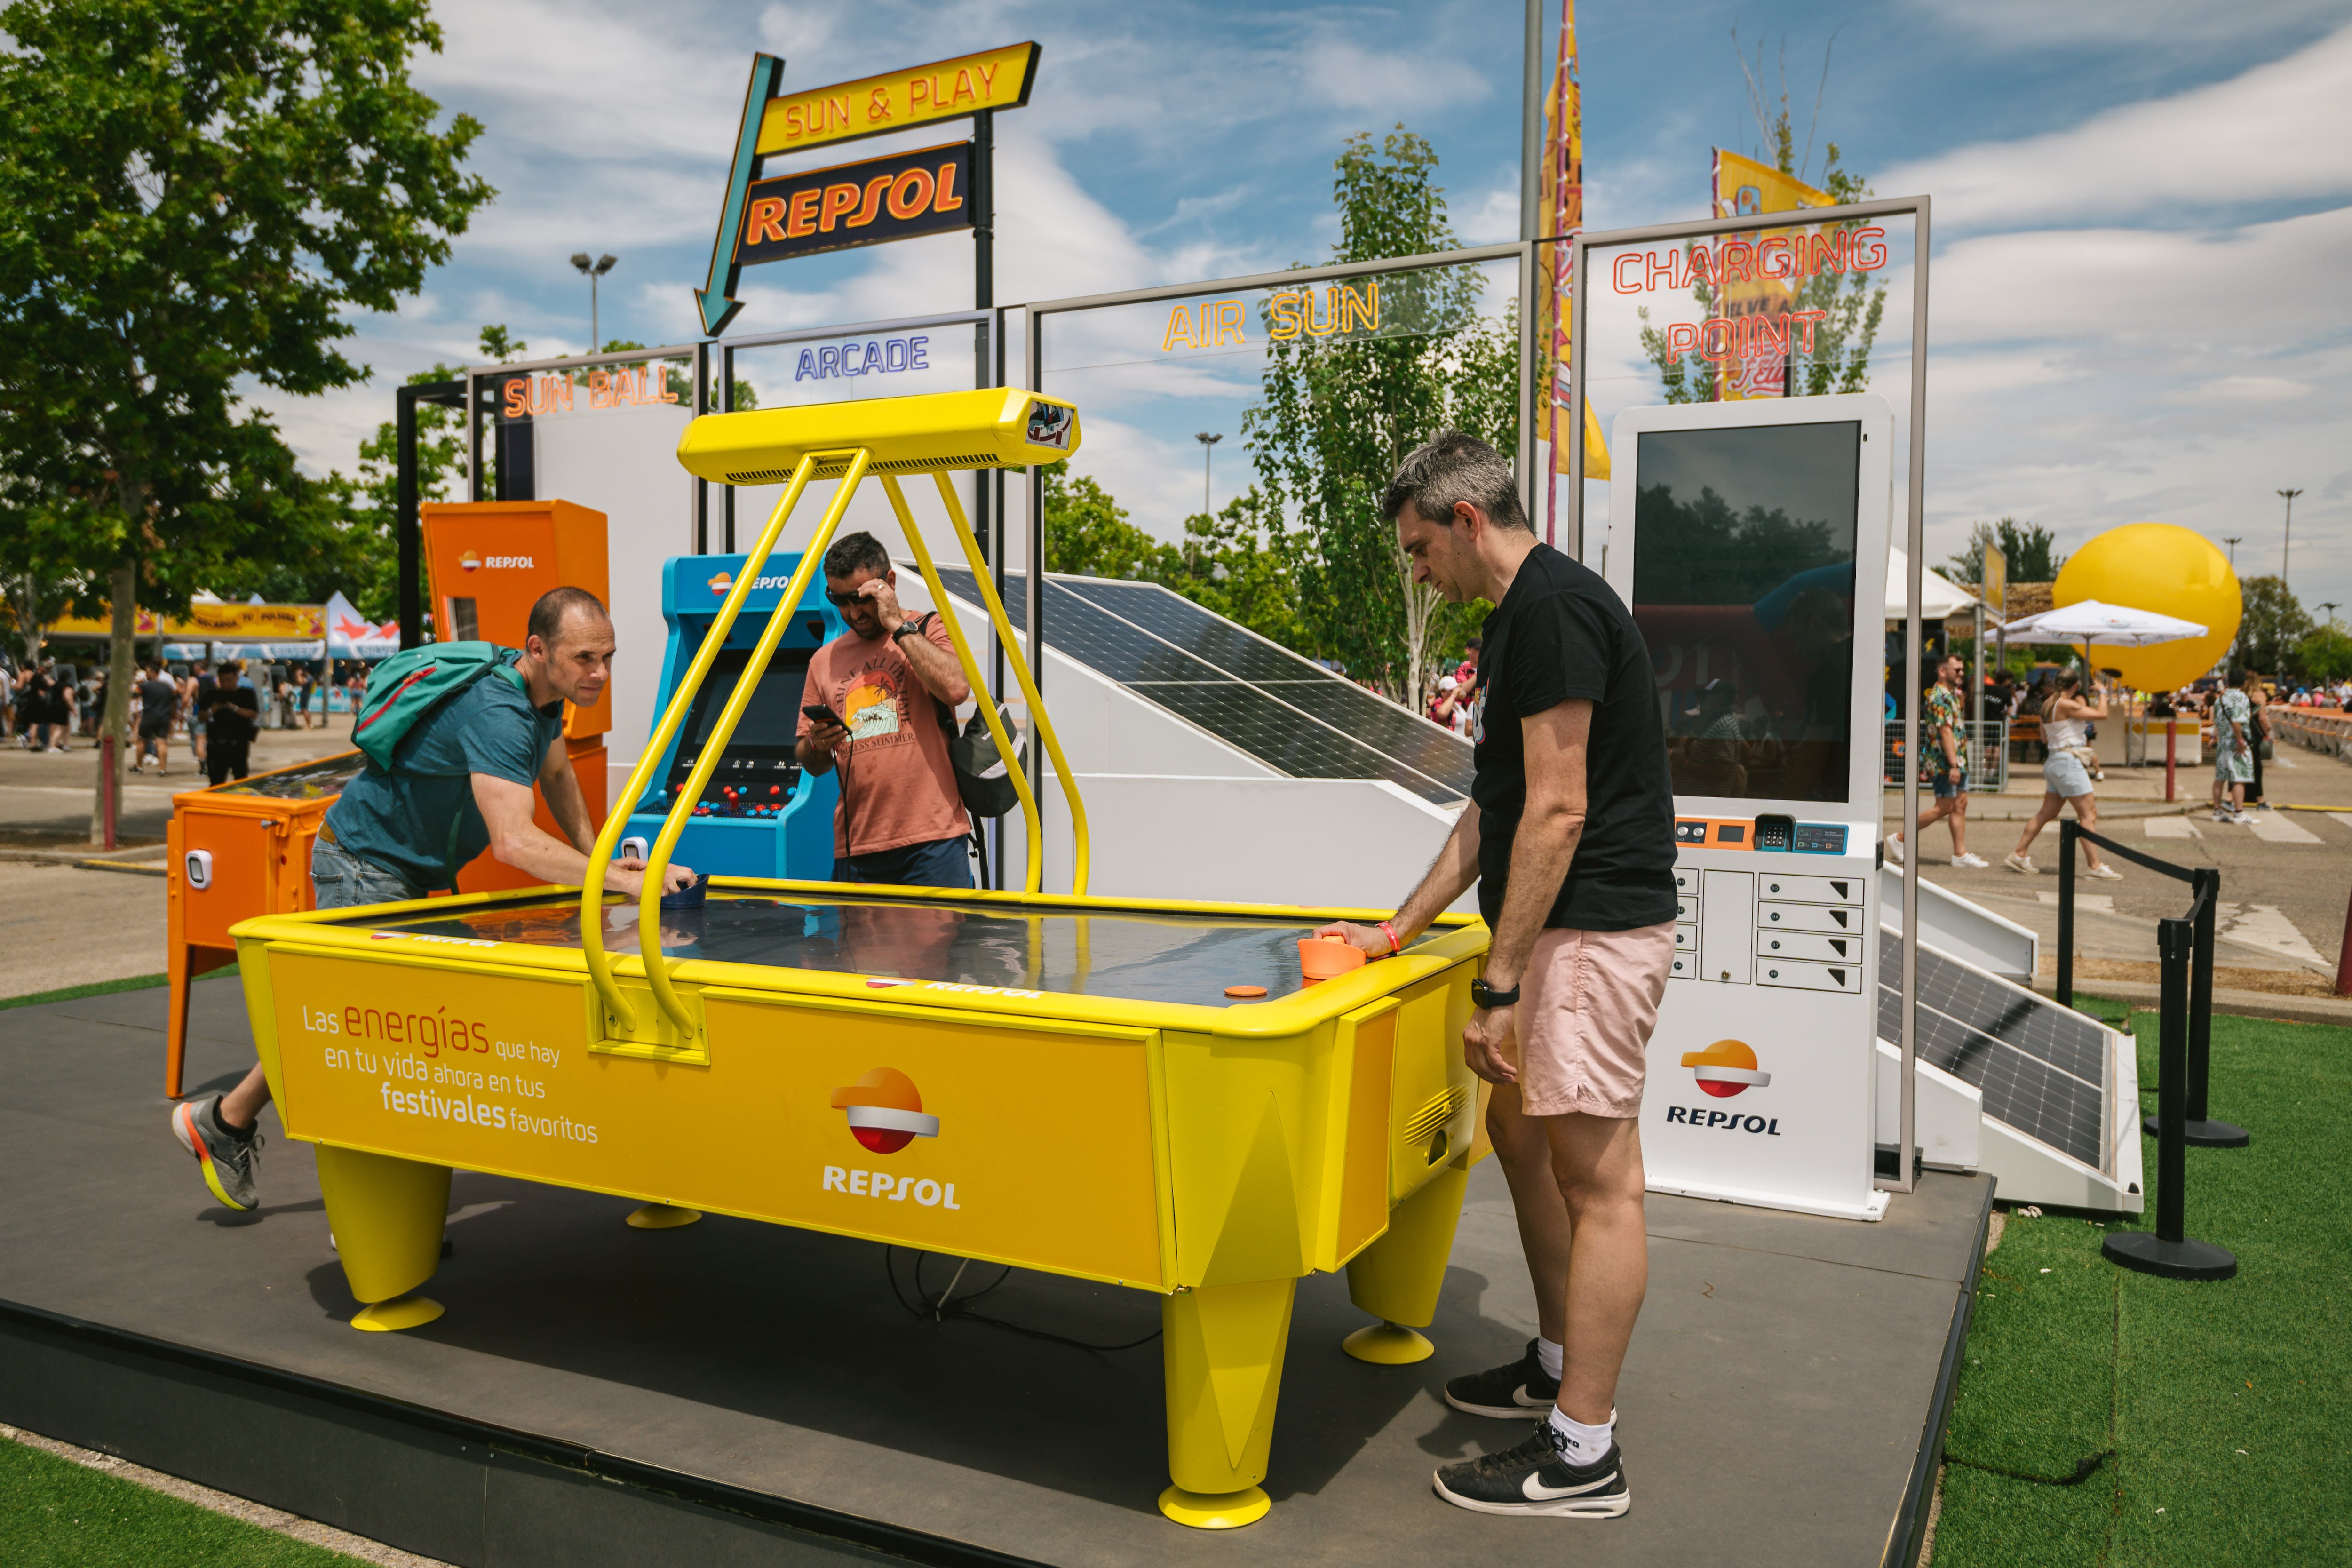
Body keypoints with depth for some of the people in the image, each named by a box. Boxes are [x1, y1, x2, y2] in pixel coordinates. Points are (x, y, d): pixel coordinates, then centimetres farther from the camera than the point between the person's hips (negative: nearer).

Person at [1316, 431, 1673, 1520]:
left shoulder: (1554, 604, -15)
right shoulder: (1520, 615, 17)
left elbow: (1557, 810, -21)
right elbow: (1493, 810, 20)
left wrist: (1497, 986, -19)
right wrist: (1397, 930, 18)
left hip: (1596, 930, -11)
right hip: (1565, 929, 11)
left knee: (1594, 1175, -4)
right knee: (1519, 1130, 19)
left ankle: (1582, 1454, 5)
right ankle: (1560, 1364, 34)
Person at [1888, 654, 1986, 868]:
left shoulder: (1954, 694, 16)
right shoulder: (1939, 696, -16)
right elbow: (1945, 731, -22)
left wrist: (1960, 763, 20)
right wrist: (1953, 765, -26)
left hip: (1958, 760, 10)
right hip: (1945, 762, -10)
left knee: (1960, 804, 7)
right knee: (1945, 807, -6)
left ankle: (1960, 854, 9)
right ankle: (1899, 838, 2)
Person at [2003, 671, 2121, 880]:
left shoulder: (2047, 704, 11)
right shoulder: (2066, 705, -16)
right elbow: (2102, 714, -15)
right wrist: (2102, 692, 2)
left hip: (2054, 760, 9)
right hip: (2068, 762, -9)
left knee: (2048, 812, 15)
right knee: (2088, 814, -5)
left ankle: (2019, 854, 17)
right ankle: (2095, 865, -5)